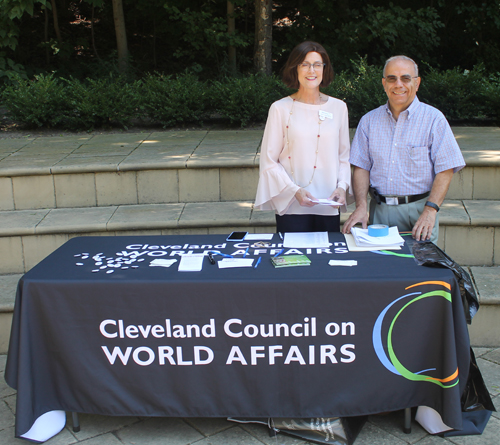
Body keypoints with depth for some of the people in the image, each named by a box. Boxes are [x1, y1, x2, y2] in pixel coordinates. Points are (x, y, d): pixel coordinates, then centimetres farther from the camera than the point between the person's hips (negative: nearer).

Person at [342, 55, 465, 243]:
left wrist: (430, 210, -18)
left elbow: (445, 170, -6)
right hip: (379, 209, 2)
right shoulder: (369, 120, 9)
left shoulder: (434, 119, 0)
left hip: (418, 210, -2)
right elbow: (361, 167, 6)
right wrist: (361, 206, -9)